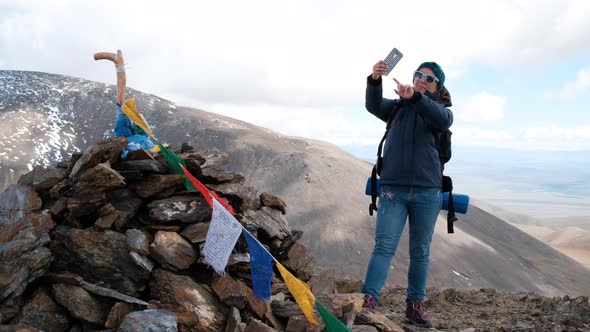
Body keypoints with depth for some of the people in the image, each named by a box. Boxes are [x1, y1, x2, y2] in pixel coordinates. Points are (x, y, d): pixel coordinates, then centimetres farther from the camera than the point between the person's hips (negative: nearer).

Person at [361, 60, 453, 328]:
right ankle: (368, 299, -13)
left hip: (427, 192, 0)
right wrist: (374, 79, -27)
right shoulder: (398, 108, 13)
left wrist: (414, 96, -35)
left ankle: (415, 305, 17)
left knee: (420, 252, 7)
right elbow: (374, 106, -7)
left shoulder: (441, 110, 8)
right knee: (384, 246, -9)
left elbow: (441, 120, -18)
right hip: (393, 189, 0)